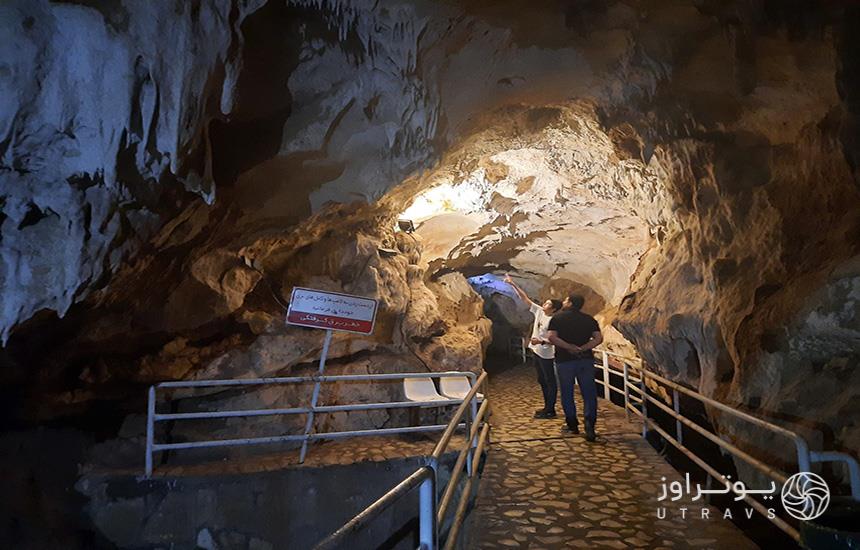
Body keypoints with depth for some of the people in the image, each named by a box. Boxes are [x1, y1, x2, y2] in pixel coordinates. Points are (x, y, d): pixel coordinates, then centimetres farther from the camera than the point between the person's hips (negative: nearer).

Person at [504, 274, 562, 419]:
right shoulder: (539, 311, 2)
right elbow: (525, 298, 4)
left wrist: (541, 341, -31)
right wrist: (513, 285, 1)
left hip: (546, 355, -9)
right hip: (537, 352, 9)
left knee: (550, 382, 1)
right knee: (542, 381, 16)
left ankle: (550, 410, 7)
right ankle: (547, 407, 28)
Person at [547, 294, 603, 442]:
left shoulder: (557, 318, -2)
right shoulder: (589, 319, 7)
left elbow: (551, 337, -16)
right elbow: (598, 338, -4)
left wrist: (570, 347, -11)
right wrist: (582, 348, -9)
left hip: (564, 360, -2)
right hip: (586, 360, 2)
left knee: (567, 393, 13)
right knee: (589, 393, 4)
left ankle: (572, 424, 21)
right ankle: (589, 425, -10)